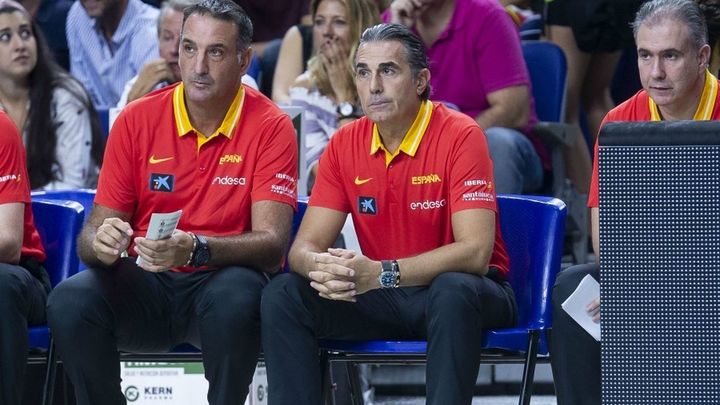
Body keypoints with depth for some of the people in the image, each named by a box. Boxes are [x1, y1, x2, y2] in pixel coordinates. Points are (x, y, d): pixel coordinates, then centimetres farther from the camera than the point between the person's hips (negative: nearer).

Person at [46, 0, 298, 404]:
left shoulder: (270, 127, -4)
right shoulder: (137, 120, 3)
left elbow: (271, 242, -14)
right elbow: (94, 231, 3)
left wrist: (196, 248, -33)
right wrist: (101, 242, -23)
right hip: (147, 283, 3)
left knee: (236, 298, -37)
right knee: (70, 300, -27)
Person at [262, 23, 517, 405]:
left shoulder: (459, 136, -14)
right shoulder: (345, 144, 2)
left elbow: (475, 252, -23)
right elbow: (305, 247, -1)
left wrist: (381, 273, -33)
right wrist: (320, 268, -28)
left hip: (460, 292, -5)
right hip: (382, 298, 5)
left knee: (454, 292, -39)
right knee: (283, 295, -16)